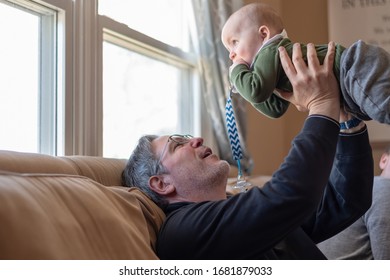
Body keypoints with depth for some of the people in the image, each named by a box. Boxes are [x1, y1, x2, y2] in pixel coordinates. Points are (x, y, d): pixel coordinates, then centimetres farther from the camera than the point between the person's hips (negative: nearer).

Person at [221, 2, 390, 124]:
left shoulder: (270, 52, -6)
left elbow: (257, 91, -20)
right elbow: (276, 109, 30)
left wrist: (237, 71, 0)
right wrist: (244, 88, 19)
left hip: (354, 69, -10)